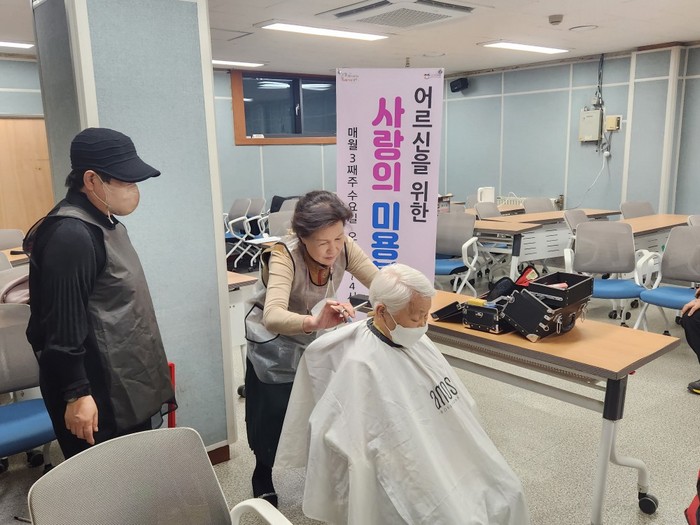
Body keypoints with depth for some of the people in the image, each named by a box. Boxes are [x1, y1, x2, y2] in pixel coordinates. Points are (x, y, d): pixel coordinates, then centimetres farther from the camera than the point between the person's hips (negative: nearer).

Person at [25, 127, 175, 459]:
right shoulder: (70, 235, -23)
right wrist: (76, 394, -21)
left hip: (125, 379, 10)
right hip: (98, 392, -10)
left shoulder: (103, 221, 9)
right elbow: (62, 325, -24)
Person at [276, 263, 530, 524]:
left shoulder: (415, 340, -1)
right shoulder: (361, 366, -27)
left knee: (507, 492, 8)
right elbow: (355, 448, -23)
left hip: (448, 454, 8)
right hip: (412, 479, -8)